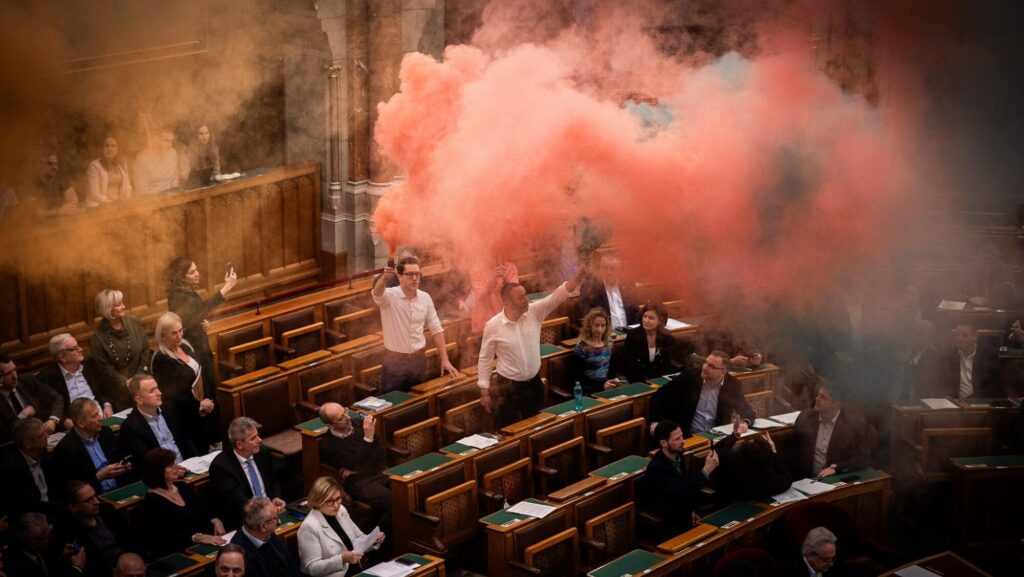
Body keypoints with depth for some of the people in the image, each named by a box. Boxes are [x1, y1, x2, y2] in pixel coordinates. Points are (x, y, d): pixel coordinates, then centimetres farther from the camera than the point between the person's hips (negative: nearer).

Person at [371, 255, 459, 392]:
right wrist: (384, 278, -62)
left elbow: (436, 329, 6)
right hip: (395, 360, -4)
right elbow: (377, 292, -38)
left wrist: (444, 359, 2)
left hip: (419, 359, 4)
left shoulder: (425, 298, -1)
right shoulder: (390, 296, -14)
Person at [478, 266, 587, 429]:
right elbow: (485, 359, -8)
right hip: (507, 387, -4)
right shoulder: (493, 326, -15)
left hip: (533, 383, 4)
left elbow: (559, 295, -16)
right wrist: (484, 391, -7)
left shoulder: (534, 312, -8)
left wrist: (579, 275, -32)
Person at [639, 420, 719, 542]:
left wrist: (690, 511, 3)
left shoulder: (677, 455, 0)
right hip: (662, 527, -8)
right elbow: (681, 493, -33)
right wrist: (706, 470, -35)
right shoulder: (657, 468, -25)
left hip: (679, 516, 8)